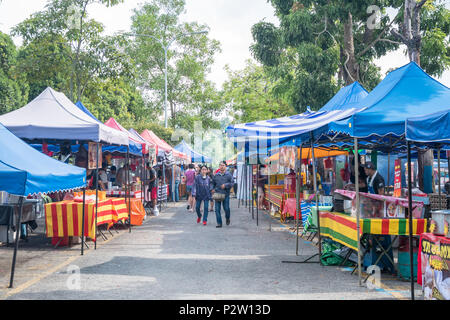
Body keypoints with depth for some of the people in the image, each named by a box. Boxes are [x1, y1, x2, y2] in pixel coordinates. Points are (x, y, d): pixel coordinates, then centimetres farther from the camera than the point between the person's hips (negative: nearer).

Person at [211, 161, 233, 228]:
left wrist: (225, 185, -16)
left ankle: (227, 219, 28)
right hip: (217, 194, 2)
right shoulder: (216, 175, 9)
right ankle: (219, 223, 4)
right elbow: (212, 183, 18)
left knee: (226, 208, -3)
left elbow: (231, 183, -2)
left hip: (226, 194, -2)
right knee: (217, 209, -3)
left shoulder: (228, 175, 2)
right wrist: (212, 189, 1)